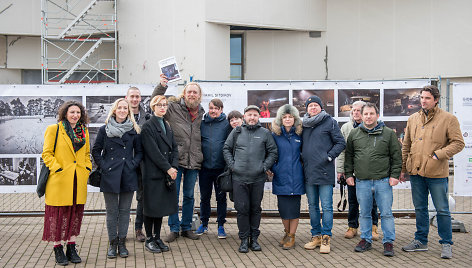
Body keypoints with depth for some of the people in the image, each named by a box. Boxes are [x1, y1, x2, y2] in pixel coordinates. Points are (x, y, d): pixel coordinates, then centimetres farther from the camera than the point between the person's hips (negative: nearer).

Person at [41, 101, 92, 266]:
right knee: (58, 214, 1)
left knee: (75, 213, 9)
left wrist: (88, 168, 7)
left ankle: (71, 247, 20)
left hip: (79, 181, 5)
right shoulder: (54, 129, -2)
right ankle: (58, 249, 12)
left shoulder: (84, 131, 12)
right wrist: (58, 169, -13)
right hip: (60, 180, -5)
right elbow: (46, 153, -4)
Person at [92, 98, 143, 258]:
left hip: (128, 176, 1)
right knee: (111, 211, 4)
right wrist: (103, 166, -2)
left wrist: (134, 165, -2)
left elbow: (139, 151, 11)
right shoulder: (104, 130, 3)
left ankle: (122, 243, 15)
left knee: (125, 210, 6)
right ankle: (112, 244, 13)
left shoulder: (134, 130, 6)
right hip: (110, 176, -1)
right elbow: (96, 151, 7)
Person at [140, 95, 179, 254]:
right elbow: (153, 151, -14)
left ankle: (157, 238, 19)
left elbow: (174, 148, 12)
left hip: (167, 173, 7)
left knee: (161, 206, 10)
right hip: (153, 173, -7)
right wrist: (168, 168, -14)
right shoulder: (148, 126, -7)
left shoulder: (167, 126, 16)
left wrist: (174, 167, -3)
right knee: (151, 206, 0)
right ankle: (149, 239, 9)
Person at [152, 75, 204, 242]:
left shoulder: (201, 113, 11)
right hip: (176, 159, -3)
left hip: (193, 161, 4)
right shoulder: (174, 108, -2)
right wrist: (161, 86, -13)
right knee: (173, 195, 2)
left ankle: (186, 228, 24)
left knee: (189, 196, 12)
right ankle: (174, 229, 14)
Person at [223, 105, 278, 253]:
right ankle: (244, 239, 9)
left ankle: (254, 238, 17)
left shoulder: (265, 133, 7)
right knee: (242, 208, 0)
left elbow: (273, 151, 9)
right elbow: (226, 148, 14)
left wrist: (265, 166, -1)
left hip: (258, 178, 0)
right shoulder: (236, 132, 9)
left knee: (255, 208, 7)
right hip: (239, 177, 0)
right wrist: (232, 164, 2)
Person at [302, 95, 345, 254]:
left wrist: (329, 156, -11)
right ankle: (316, 236, 21)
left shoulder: (330, 122, -1)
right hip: (308, 172, 5)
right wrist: (302, 158, 8)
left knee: (326, 206, -2)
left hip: (325, 171, -5)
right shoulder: (304, 125, 13)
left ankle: (326, 238, 5)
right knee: (312, 206, 11)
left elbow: (341, 143, -2)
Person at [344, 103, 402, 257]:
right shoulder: (354, 134, 9)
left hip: (383, 181, -2)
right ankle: (366, 240, 22)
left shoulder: (388, 133, 3)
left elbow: (397, 156, 4)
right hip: (362, 182, 2)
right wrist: (348, 174, 9)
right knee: (365, 213, 10)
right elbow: (349, 156, 15)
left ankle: (388, 242, 11)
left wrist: (395, 175, -3)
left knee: (386, 213, 1)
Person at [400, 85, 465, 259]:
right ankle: (420, 241, 25)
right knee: (420, 209, 14)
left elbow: (458, 143, -6)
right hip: (416, 172, 5)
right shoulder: (413, 119, 10)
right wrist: (402, 169, 12)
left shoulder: (448, 119, -4)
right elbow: (406, 146, 14)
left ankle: (446, 244, 16)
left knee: (442, 210, 3)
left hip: (437, 173, -5)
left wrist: (439, 155, -17)